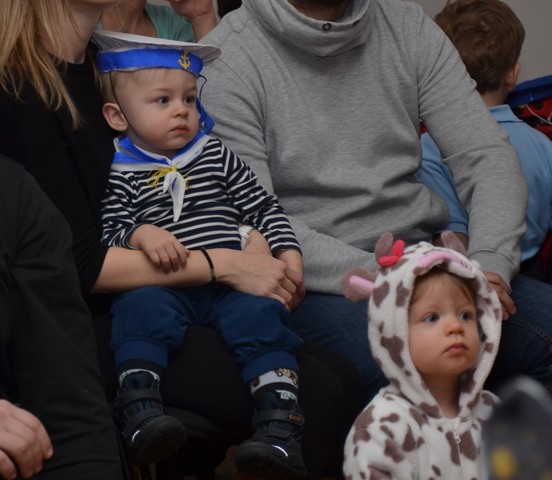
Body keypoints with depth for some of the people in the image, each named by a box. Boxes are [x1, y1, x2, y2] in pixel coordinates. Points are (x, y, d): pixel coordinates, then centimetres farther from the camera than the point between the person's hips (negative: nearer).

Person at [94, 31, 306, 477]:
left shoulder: (218, 156, 18)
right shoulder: (120, 177, 11)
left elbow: (264, 207, 19)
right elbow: (110, 232, 2)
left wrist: (289, 254, 6)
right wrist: (140, 234, -20)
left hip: (233, 281, 2)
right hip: (165, 286, -1)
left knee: (260, 315, -28)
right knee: (140, 308, -34)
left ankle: (281, 433, -35)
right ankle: (140, 413, -38)